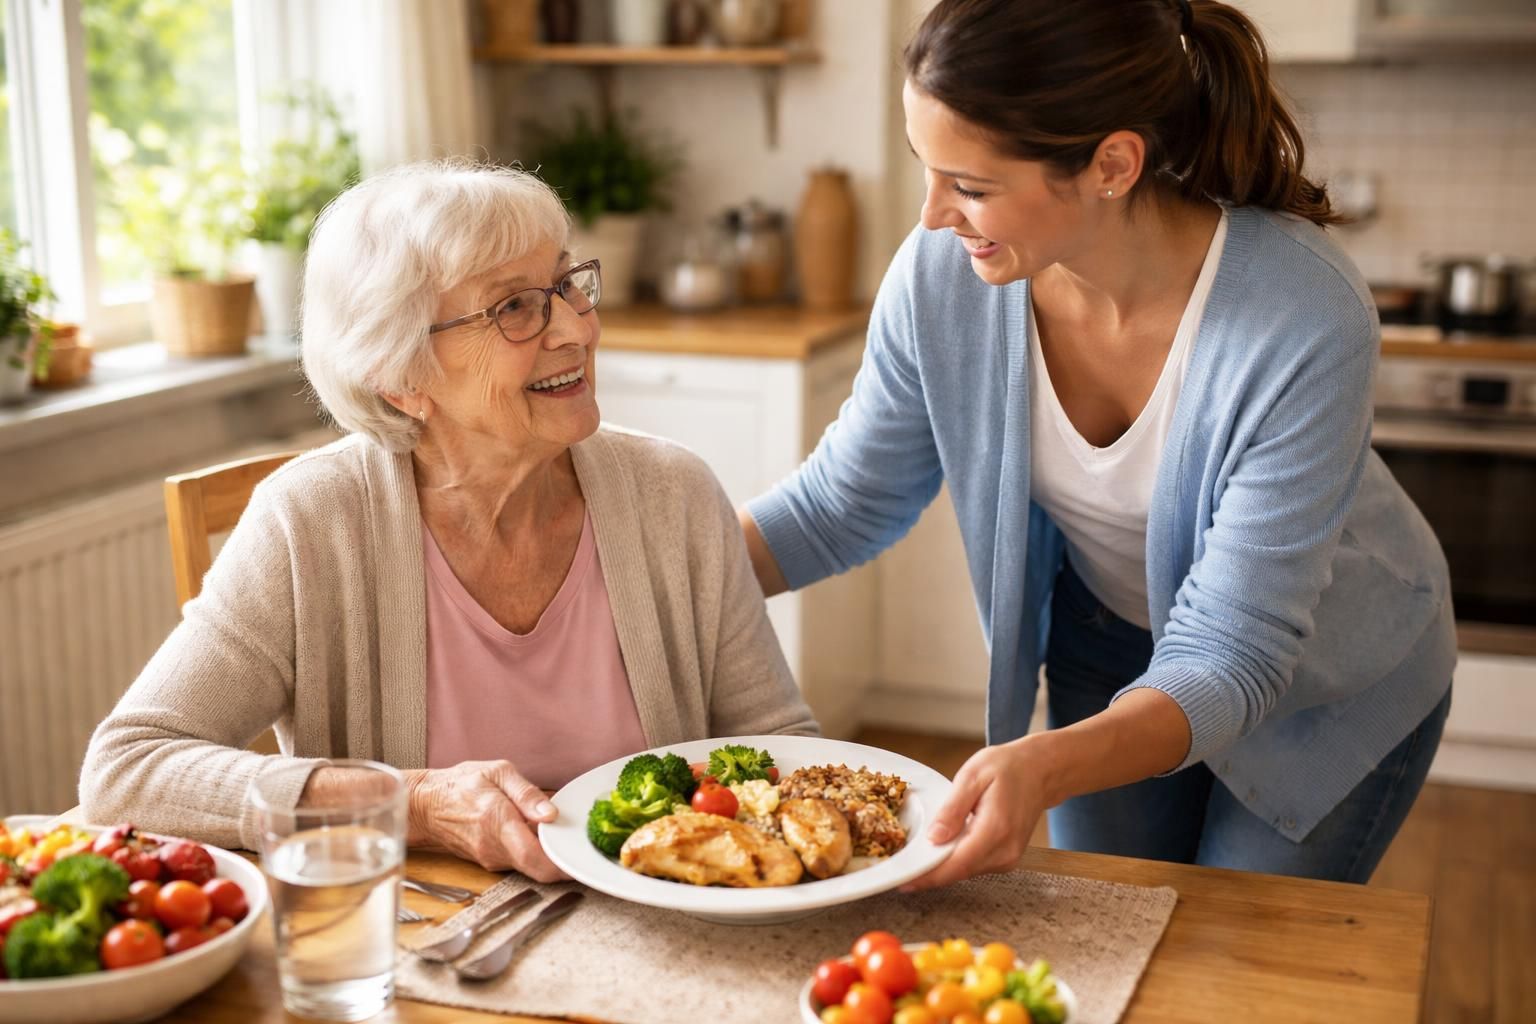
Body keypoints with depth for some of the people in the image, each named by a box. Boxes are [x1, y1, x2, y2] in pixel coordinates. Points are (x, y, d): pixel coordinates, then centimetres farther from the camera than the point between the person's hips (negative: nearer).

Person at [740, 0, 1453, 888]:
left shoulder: (1307, 320, -37)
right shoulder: (942, 275, -25)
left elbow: (1231, 655, -34)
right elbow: (839, 508, -10)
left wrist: (1045, 769, -51)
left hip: (1332, 677, -3)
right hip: (1108, 648, 4)